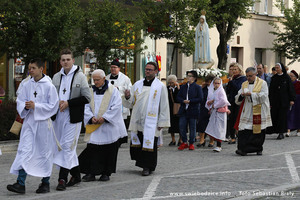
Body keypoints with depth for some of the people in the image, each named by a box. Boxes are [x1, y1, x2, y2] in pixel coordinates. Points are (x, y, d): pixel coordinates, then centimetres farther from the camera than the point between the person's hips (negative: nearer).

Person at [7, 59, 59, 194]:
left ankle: (45, 183, 19)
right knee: (25, 150, -6)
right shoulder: (27, 85, 7)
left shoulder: (49, 86, -6)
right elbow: (19, 101, 10)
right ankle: (21, 184, -10)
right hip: (29, 122, 3)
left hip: (43, 122, -3)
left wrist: (35, 106, -18)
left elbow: (52, 106, -9)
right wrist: (25, 106, -12)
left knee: (44, 152, 5)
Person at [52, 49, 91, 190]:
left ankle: (63, 179, -9)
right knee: (62, 146, 11)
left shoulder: (80, 76, -3)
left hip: (73, 117, -6)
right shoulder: (56, 77, 12)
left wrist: (68, 103, -15)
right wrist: (58, 103, -3)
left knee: (67, 146, -10)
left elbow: (86, 98, -8)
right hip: (59, 116, 6)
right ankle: (76, 175, 24)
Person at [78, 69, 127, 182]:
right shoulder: (91, 91, 10)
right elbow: (86, 107, 6)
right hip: (94, 126, 3)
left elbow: (116, 107, -9)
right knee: (92, 149, -3)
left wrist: (104, 117, -17)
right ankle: (91, 173, 0)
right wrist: (91, 117, -13)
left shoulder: (113, 91, -1)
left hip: (108, 126, -3)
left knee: (108, 151, 2)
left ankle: (106, 173, 13)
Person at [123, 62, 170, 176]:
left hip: (151, 122, -4)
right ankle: (143, 164, 19)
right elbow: (131, 103, 13)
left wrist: (162, 122, -6)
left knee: (149, 144, -5)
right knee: (137, 143, 5)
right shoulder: (137, 84, 12)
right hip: (137, 120, 4)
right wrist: (128, 97, -10)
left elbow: (164, 106, -1)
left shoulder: (160, 86, 0)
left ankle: (147, 167, 5)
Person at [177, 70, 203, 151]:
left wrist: (190, 101, -15)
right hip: (183, 110, 4)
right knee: (181, 127, -2)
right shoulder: (183, 87, 13)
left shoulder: (198, 87, -1)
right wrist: (183, 101, -10)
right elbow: (178, 97, 11)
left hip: (193, 111, -4)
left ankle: (191, 143, 14)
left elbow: (200, 99, -8)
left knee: (192, 128, 3)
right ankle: (184, 142, 12)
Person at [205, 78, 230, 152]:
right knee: (213, 128, 5)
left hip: (220, 112, -7)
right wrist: (209, 102, -4)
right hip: (213, 112, 7)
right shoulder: (211, 91, 14)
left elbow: (223, 101, -19)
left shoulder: (221, 91, -6)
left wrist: (214, 105, -12)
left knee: (219, 128, -10)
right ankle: (218, 145, 13)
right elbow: (208, 102, 20)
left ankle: (218, 146, -10)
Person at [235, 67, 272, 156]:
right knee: (244, 130, -10)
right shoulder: (244, 84, 13)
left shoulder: (262, 83, 1)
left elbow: (264, 95, -13)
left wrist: (251, 94, -19)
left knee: (259, 131, 2)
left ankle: (258, 149, 17)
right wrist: (241, 95, -13)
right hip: (247, 111, 3)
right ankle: (243, 149, -14)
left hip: (259, 112, -3)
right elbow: (238, 100, 10)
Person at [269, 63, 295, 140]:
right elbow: (271, 90, 8)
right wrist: (270, 101, 4)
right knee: (274, 116, -1)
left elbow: (291, 88, -1)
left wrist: (292, 99, -7)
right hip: (275, 101, 3)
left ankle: (281, 133, -3)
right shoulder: (273, 78, 8)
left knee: (282, 116, -5)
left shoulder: (286, 77, -1)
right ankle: (278, 131, 10)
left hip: (284, 100, -3)